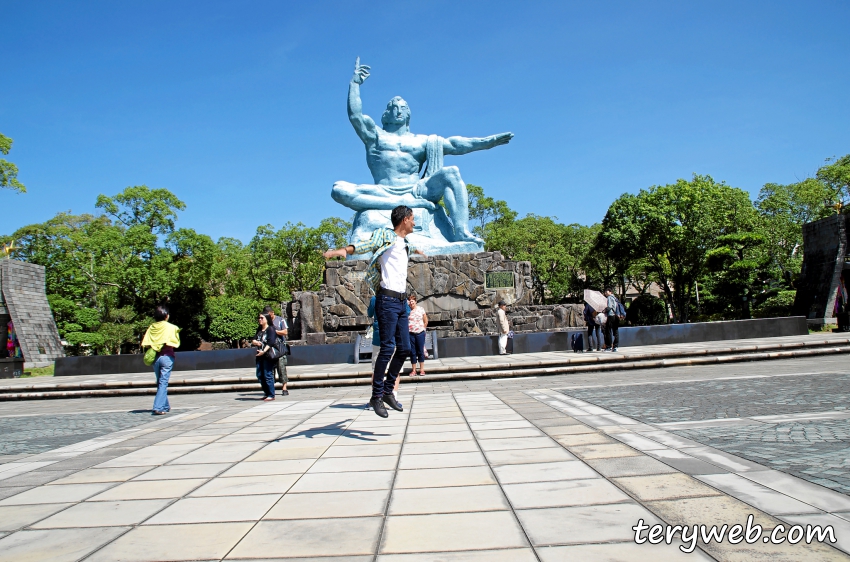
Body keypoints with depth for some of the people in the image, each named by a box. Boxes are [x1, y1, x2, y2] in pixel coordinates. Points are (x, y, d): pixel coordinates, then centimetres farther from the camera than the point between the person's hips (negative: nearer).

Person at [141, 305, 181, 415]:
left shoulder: (151, 327, 4)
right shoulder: (171, 327, -5)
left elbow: (145, 344, -2)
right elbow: (176, 344, -5)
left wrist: (154, 346, 13)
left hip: (155, 357, 4)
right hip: (167, 356, -4)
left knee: (160, 382, 16)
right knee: (163, 382, -5)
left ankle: (165, 406, 26)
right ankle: (158, 407, -15)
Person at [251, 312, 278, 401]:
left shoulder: (271, 329, -6)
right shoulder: (259, 330, 18)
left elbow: (271, 342, -16)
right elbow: (253, 341, 17)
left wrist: (264, 351, -26)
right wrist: (255, 342, -7)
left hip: (268, 355, -8)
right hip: (259, 356, 8)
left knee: (268, 375, -8)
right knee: (259, 375, 9)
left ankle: (271, 395, -1)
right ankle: (266, 393, 20)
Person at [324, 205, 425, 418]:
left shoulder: (406, 242, 21)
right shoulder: (386, 235, -3)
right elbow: (367, 244, -22)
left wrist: (418, 251, 70)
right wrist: (344, 249, -42)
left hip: (402, 301, 9)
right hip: (388, 299, -9)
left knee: (404, 348, 8)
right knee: (388, 348, -12)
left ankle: (388, 391, 20)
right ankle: (376, 396, -3)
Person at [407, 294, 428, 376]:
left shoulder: (421, 309, 3)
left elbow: (426, 321, 9)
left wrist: (422, 329, 8)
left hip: (420, 333, 0)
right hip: (411, 334, 0)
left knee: (420, 351, 4)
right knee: (412, 352, 5)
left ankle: (422, 370, 9)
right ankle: (413, 370, 10)